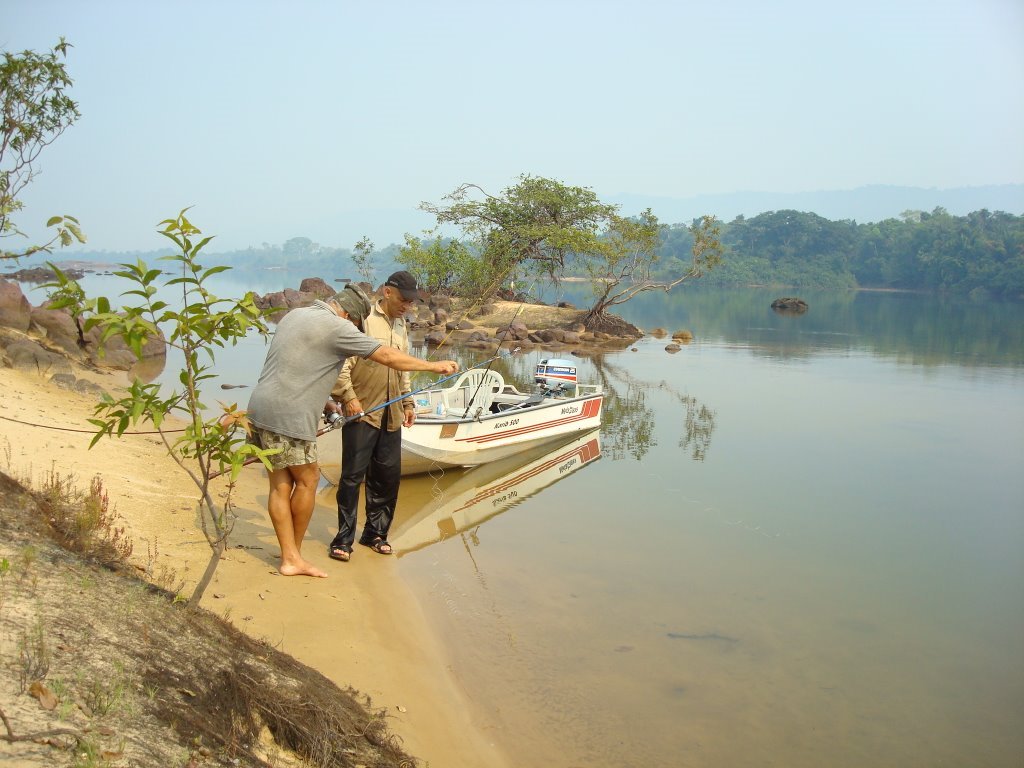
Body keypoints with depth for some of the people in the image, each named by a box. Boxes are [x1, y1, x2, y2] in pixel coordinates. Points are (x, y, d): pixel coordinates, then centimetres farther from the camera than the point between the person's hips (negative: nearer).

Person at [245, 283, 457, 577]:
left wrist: (322, 401, 27)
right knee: (307, 479, 4)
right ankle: (294, 555, 14)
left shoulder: (295, 314, 17)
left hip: (262, 409, 9)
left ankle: (290, 558, 11)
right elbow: (387, 356, -9)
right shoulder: (335, 326, -11)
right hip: (287, 415, -9)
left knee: (281, 483, 8)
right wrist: (433, 366, 1)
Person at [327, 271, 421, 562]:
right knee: (353, 474, -4)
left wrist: (408, 403, 22)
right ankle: (344, 538, 6)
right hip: (361, 412, -7)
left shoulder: (401, 325, 18)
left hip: (391, 415, 7)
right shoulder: (363, 319, -8)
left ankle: (375, 533, 21)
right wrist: (348, 397, -17)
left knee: (389, 475, 8)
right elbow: (341, 362, -12)